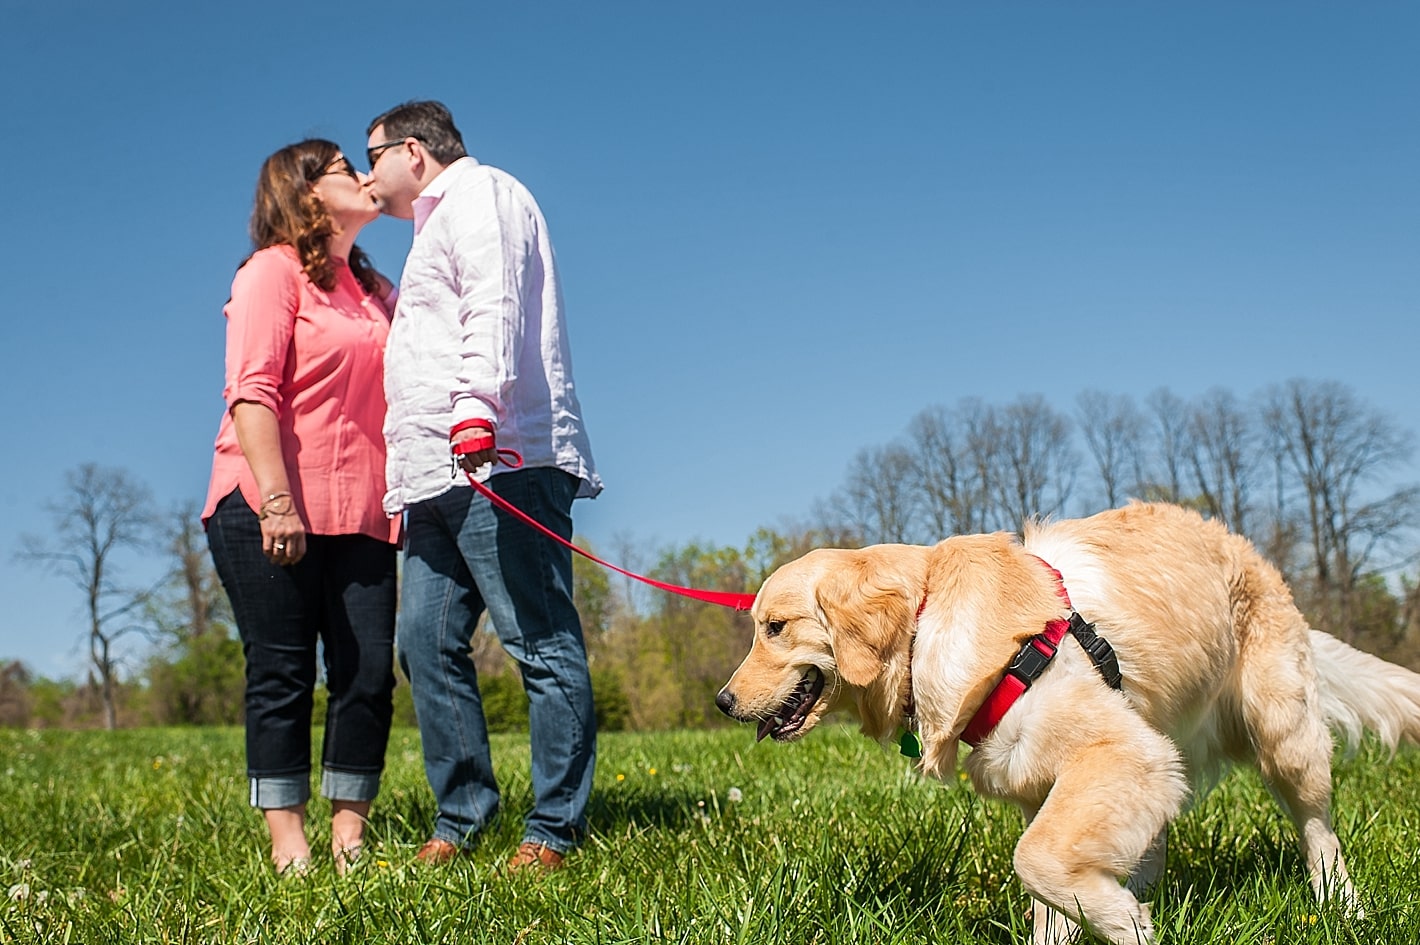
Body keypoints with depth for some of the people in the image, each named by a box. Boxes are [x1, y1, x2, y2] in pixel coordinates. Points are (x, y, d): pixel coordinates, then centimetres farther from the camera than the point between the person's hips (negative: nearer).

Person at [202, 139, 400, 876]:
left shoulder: (375, 290, 20)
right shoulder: (274, 270, -1)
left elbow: (400, 392, 22)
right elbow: (251, 392, -11)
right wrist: (277, 502, -21)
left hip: (358, 514, 6)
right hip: (270, 512, -6)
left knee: (369, 672, 0)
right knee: (283, 675, -1)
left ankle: (348, 834, 9)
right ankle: (287, 843, 6)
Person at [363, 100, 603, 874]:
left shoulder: (478, 192, 4)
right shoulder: (435, 227, 33)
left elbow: (494, 307, -14)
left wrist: (478, 412, -27)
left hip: (499, 461, -10)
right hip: (439, 477, 10)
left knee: (539, 641, -8)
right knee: (427, 642, 6)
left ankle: (555, 831, -5)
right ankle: (460, 818, 12)